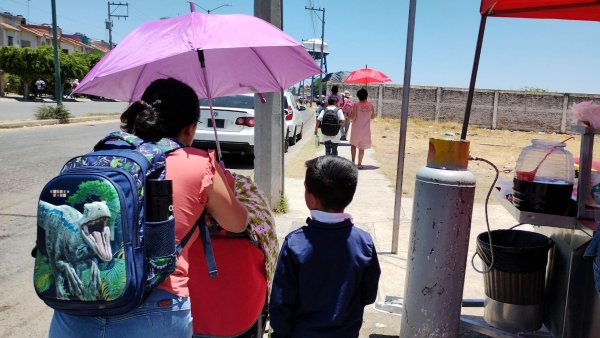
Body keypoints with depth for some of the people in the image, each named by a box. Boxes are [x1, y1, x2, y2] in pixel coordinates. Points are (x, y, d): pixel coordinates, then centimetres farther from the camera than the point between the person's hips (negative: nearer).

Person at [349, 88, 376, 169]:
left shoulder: (356, 105, -12)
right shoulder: (371, 105, -2)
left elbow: (353, 117, -14)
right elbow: (372, 117, 8)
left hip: (356, 129, -2)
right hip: (366, 130, 2)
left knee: (353, 144, 19)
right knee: (362, 147, 8)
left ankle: (353, 161, 13)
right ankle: (359, 164, 11)